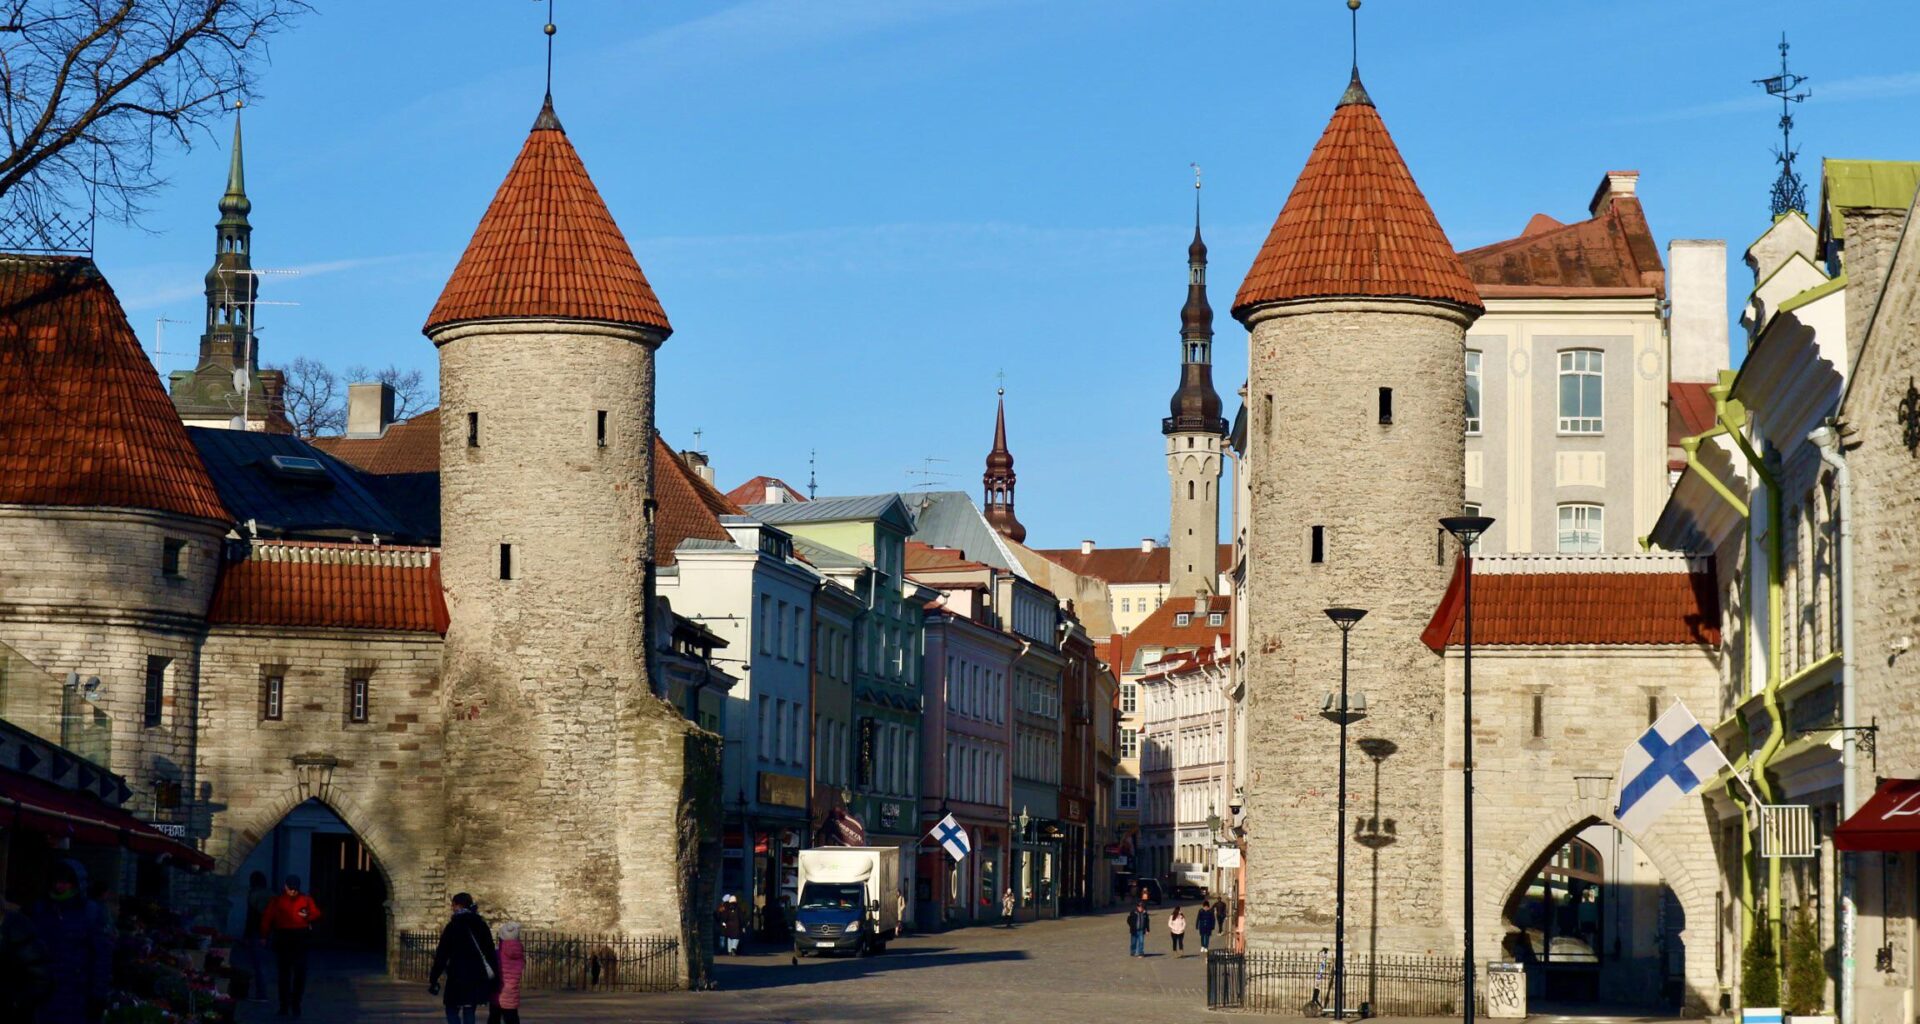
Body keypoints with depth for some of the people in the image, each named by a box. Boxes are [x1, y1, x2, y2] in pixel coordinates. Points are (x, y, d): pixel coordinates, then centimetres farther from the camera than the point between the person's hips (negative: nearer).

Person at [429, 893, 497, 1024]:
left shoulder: (453, 926, -6)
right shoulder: (481, 925, 8)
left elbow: (442, 955, -7)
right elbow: (490, 952, 10)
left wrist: (433, 979, -2)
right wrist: (493, 976, 16)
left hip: (459, 976, -5)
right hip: (478, 977, 5)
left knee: (452, 1010, 4)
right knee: (469, 1012, 10)